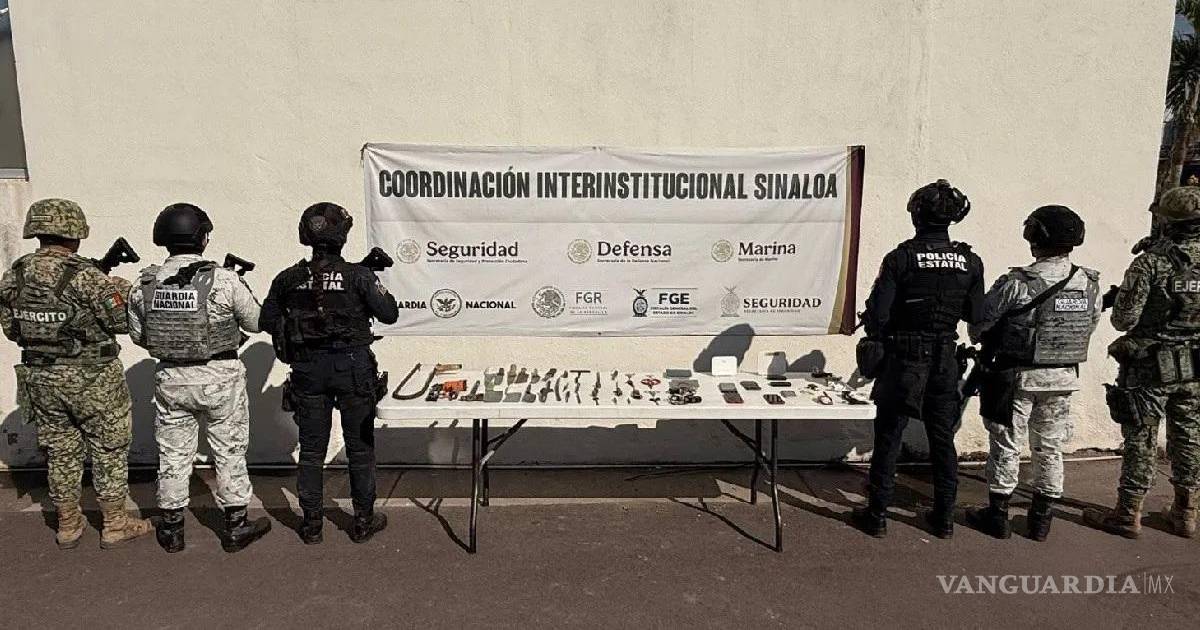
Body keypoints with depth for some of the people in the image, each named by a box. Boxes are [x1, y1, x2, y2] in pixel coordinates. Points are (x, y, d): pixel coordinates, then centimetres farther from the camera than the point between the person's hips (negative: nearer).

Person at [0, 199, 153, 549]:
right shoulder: (85, 276, -19)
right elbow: (121, 322, -14)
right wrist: (121, 289, 3)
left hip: (41, 379, 6)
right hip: (92, 379, -6)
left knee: (60, 451, 17)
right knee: (109, 449, 8)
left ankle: (68, 526, 29)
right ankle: (115, 525, 17)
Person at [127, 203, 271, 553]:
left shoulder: (145, 283, -3)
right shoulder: (224, 280, -16)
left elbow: (138, 335, 7)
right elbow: (255, 322, -6)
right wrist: (243, 288, 10)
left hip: (170, 379, 4)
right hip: (219, 379, -3)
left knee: (173, 453, 16)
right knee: (230, 451, 10)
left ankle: (171, 528, 29)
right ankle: (235, 526, 20)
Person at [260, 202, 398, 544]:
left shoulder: (288, 279, -2)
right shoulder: (358, 275, -13)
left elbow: (268, 321, 7)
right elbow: (389, 314, -9)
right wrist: (374, 282, 5)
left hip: (308, 371, 3)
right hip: (353, 367, -2)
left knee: (311, 449, 14)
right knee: (360, 447, 11)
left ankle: (311, 524, 23)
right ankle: (363, 521, 20)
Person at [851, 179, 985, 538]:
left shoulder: (900, 259, -14)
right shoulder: (970, 262, -3)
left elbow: (877, 315, -15)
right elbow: (976, 316, 2)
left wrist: (876, 336, 6)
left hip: (903, 360, -3)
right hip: (945, 361, 4)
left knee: (889, 438, 8)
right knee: (943, 440, 16)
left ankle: (877, 515, 16)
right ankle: (944, 518, 26)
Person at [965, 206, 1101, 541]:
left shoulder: (1016, 284, -20)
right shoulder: (1090, 284, -3)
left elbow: (979, 325, -13)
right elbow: (1091, 324, 8)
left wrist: (988, 344, 9)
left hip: (1019, 376, -5)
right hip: (1064, 378, 5)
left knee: (1006, 446, 8)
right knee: (1050, 449, 15)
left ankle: (998, 515, 17)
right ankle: (1041, 520, 25)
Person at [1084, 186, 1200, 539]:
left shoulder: (1151, 262, -16)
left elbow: (1124, 319, -16)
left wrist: (1118, 306, 5)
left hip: (1150, 367, -5)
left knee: (1141, 441, 2)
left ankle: (1128, 515, 10)